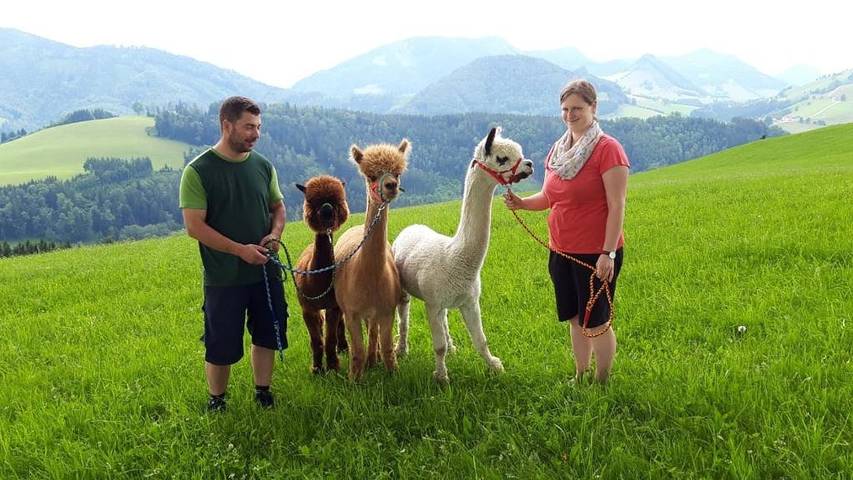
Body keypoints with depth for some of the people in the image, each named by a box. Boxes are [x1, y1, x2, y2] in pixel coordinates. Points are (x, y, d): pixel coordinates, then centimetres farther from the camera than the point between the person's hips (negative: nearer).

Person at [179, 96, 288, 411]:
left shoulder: (263, 166, 3)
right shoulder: (198, 171, -12)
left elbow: (278, 207, 16)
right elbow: (194, 226, -16)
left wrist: (275, 233, -6)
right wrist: (240, 250, -21)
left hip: (265, 272, 5)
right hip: (223, 278, -5)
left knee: (267, 336, 16)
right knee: (221, 346, 7)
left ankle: (263, 392, 35)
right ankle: (216, 402, 28)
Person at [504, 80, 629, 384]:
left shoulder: (607, 149, -13)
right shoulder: (558, 149, 8)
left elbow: (617, 206, -16)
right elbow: (550, 198, 15)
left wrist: (608, 253, -20)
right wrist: (522, 203, -5)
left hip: (595, 253, -6)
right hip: (561, 251, 6)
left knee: (595, 322, 5)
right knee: (575, 319, 17)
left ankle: (602, 384, 23)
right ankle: (579, 378, 32)